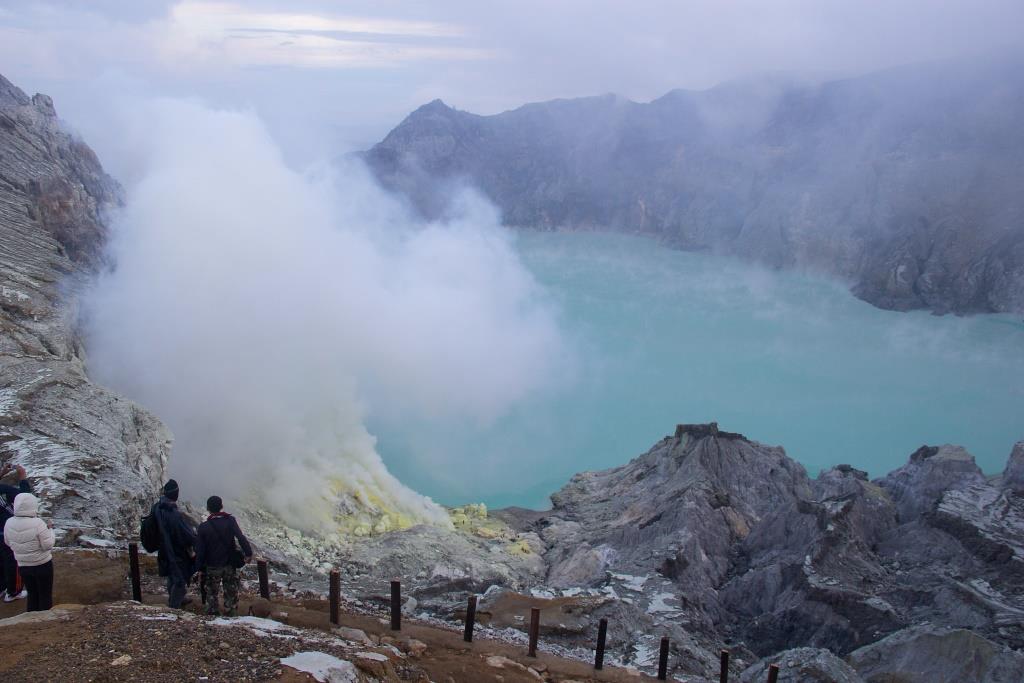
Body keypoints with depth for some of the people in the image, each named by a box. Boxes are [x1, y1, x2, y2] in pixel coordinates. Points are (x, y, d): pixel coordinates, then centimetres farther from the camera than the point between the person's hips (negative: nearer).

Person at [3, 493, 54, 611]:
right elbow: (48, 545, -20)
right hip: (43, 565, -5)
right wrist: (50, 529, -8)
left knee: (32, 595, 21)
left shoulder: (9, 523, -10)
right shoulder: (37, 523, -26)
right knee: (45, 595, 13)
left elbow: (8, 542, 7)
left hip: (23, 566, 5)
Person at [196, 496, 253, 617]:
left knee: (211, 593, 17)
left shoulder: (203, 527, -8)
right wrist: (248, 553, -22)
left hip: (212, 567, 0)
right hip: (230, 565, 0)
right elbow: (241, 538, -24)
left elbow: (200, 550, -5)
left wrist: (200, 568, 3)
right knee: (231, 593, 14)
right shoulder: (230, 521, -11)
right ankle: (230, 615, 17)